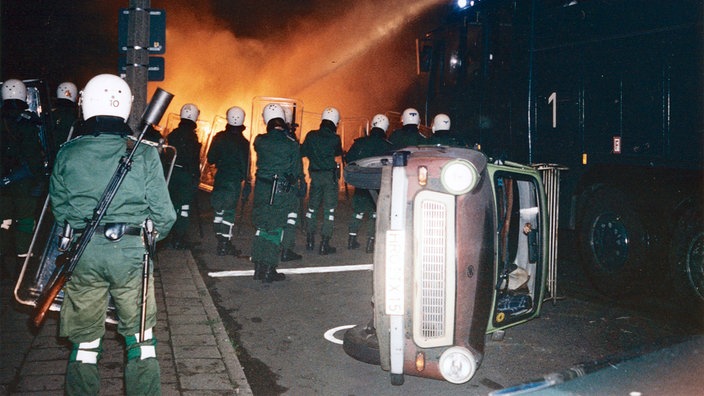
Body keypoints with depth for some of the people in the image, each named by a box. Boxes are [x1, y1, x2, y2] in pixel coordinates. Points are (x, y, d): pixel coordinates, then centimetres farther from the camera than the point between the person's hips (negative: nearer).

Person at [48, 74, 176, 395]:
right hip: (132, 251, -2)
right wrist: (152, 235, 13)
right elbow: (163, 213, -8)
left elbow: (59, 208, 4)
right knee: (140, 337, 13)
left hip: (82, 252, 2)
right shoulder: (144, 153, -9)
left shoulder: (68, 153, -2)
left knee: (85, 340, 16)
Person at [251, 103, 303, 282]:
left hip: (262, 188, 3)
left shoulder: (260, 141, -3)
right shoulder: (292, 144, -9)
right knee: (275, 229, 5)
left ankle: (258, 267, 19)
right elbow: (297, 171, -3)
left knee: (261, 226, 14)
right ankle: (268, 270, 6)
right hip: (281, 191, -3)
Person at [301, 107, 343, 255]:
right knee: (329, 209, 2)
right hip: (330, 176, -3)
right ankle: (324, 245, 1)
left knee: (312, 207, 17)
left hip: (315, 175, 3)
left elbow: (302, 152, 5)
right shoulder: (335, 139, -10)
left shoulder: (311, 135, -3)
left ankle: (310, 241, 23)